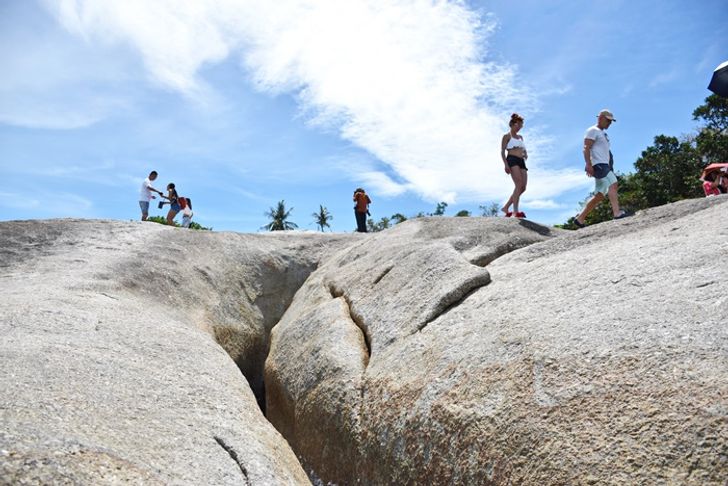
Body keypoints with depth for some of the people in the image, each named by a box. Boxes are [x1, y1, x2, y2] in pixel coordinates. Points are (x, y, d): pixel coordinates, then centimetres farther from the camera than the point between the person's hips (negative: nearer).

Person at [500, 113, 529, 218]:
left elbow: (524, 149, 28)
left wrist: (526, 155, 2)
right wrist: (506, 164, -16)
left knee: (523, 188, -4)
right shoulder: (507, 136, 8)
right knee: (519, 185, -24)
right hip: (512, 160, -7)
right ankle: (516, 211, -29)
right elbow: (502, 151, -1)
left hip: (521, 162, 7)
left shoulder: (520, 137, 28)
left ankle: (506, 208, 6)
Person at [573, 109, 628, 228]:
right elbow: (586, 148, -12)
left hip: (604, 165, 10)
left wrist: (609, 168, 26)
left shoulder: (603, 134, 29)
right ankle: (617, 213, -39)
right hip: (597, 164, -9)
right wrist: (588, 164, -24)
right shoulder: (592, 130, 1)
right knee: (613, 183, -27)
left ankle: (580, 219, 7)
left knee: (600, 196, 4)